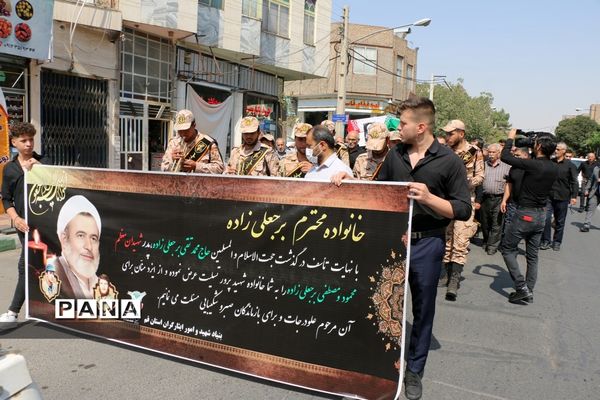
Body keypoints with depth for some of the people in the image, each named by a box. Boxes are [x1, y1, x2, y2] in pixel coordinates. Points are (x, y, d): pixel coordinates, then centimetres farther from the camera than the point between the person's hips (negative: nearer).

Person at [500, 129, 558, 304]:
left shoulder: (533, 164, -22)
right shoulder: (554, 168, 0)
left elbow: (505, 156, -18)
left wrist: (510, 138, -4)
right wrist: (532, 153, 12)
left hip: (525, 214, -7)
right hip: (541, 214, 7)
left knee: (507, 249, 6)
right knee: (532, 255, 14)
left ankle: (522, 287, 0)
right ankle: (528, 292, 20)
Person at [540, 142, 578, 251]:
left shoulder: (570, 165, -1)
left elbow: (574, 182, -1)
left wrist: (574, 196, -8)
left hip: (562, 198, -1)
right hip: (549, 196, 1)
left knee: (560, 221, 9)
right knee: (546, 218, -7)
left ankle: (557, 242, 21)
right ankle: (546, 241, 5)